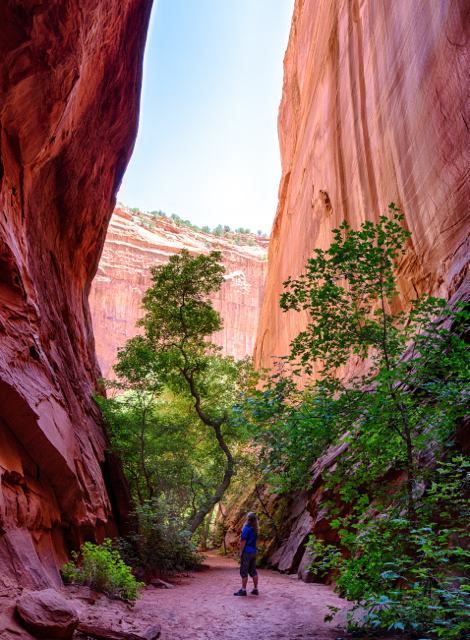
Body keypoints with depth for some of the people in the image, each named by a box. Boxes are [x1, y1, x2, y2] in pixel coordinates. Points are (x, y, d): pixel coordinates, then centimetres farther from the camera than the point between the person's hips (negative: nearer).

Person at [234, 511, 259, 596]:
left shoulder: (246, 528, -14)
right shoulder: (255, 529, 10)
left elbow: (243, 541, -15)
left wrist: (241, 552, -10)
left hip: (246, 551, -8)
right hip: (253, 552, 8)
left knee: (244, 571, -2)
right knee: (253, 571, 12)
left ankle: (243, 590, -1)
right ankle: (255, 589, 15)